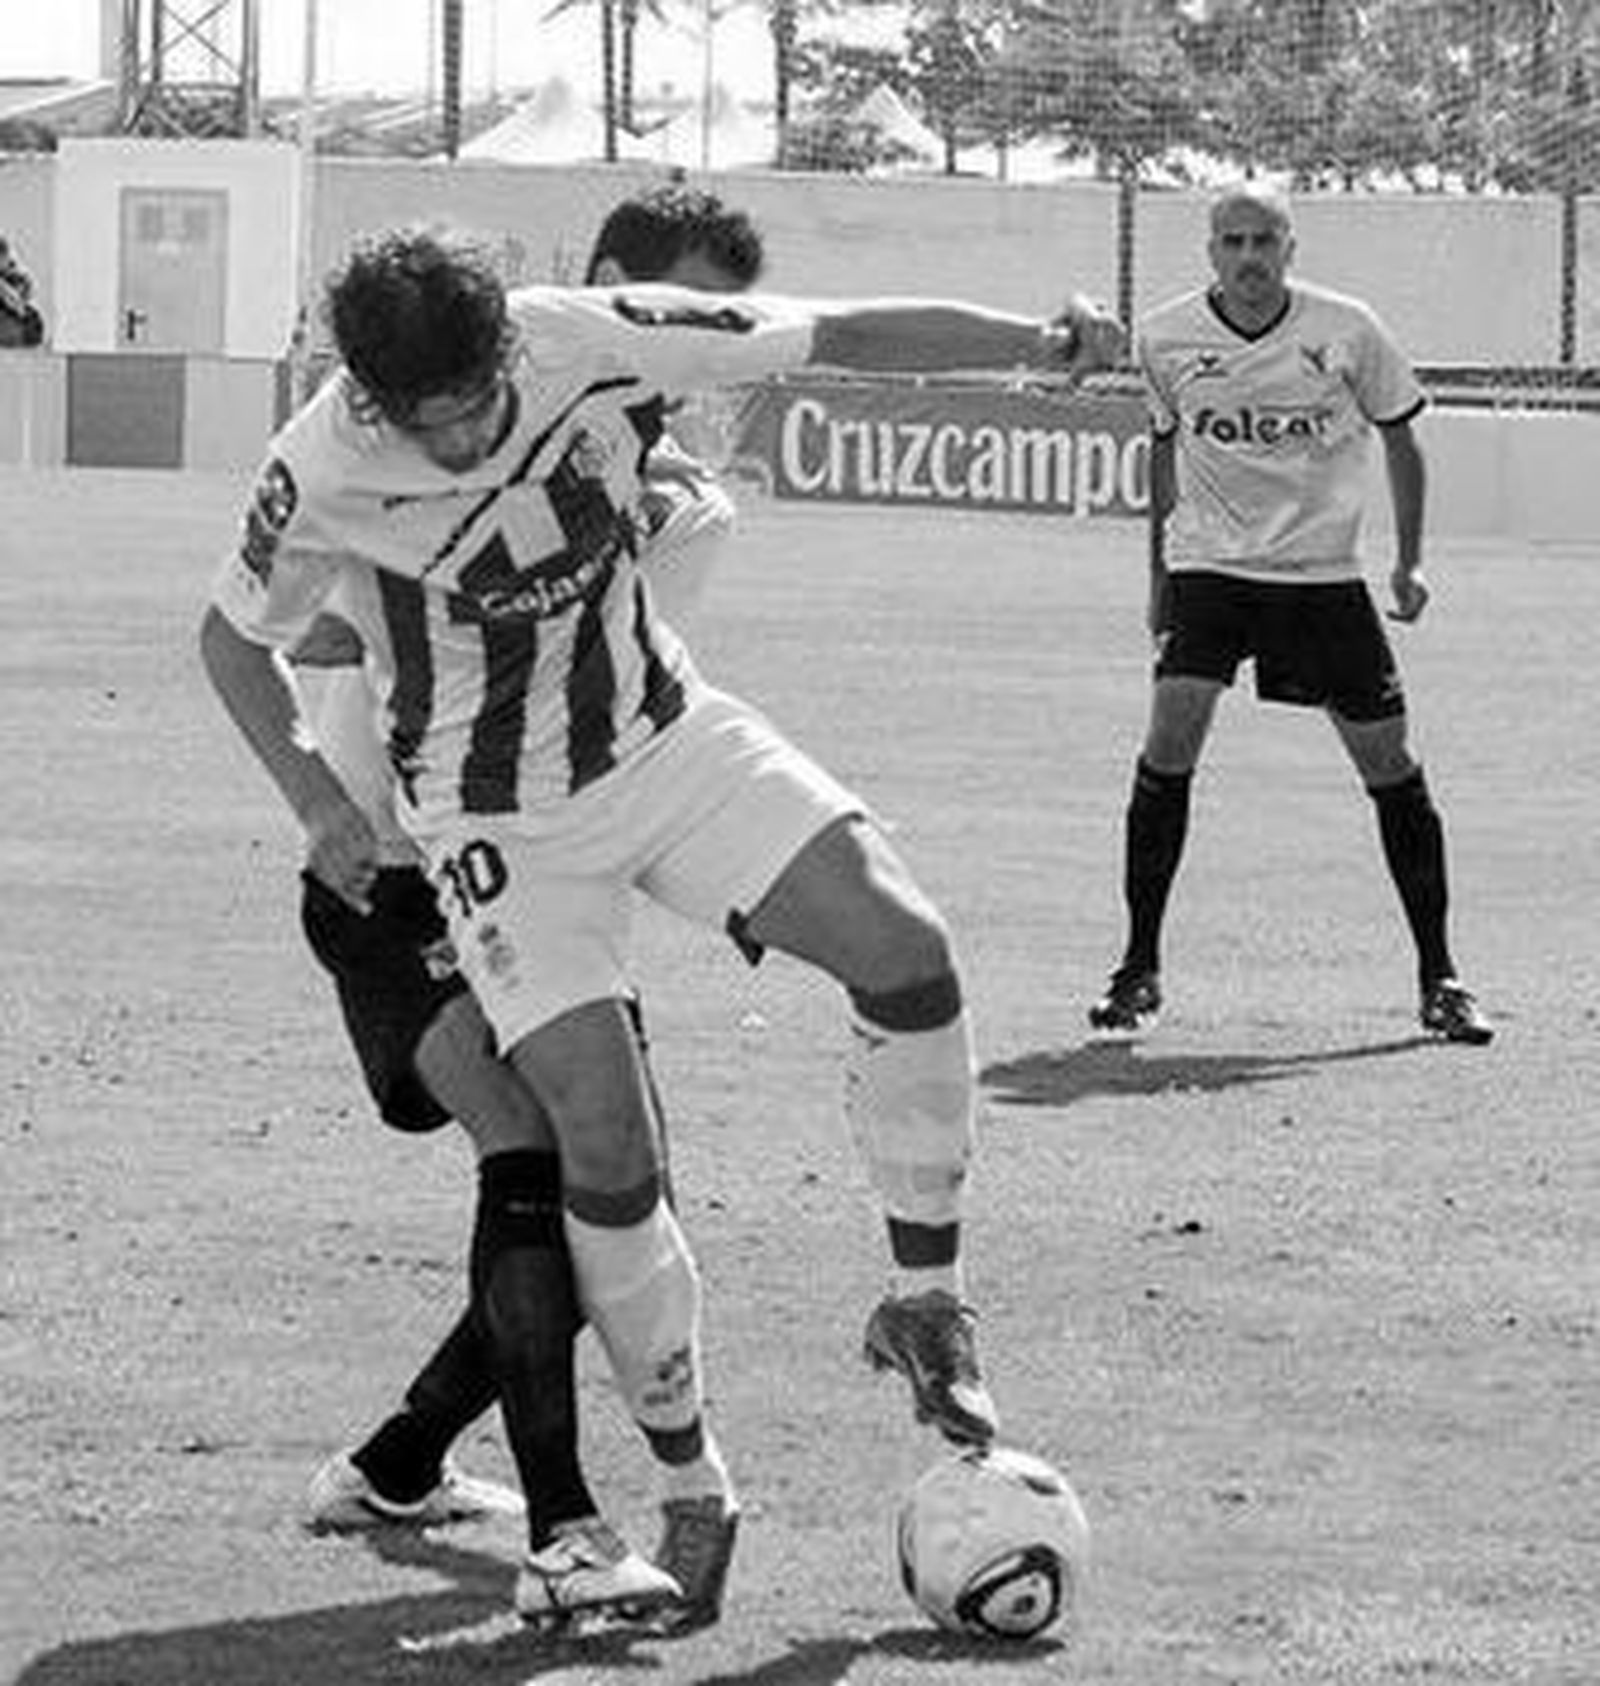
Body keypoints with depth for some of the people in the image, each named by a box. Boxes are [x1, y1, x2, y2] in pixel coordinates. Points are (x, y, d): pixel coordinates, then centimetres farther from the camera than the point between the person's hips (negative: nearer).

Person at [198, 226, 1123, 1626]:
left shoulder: (595, 343, -19)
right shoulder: (325, 476, -21)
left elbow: (840, 337, -14)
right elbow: (234, 639, -1)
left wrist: (1042, 345, -25)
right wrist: (315, 798, -13)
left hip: (660, 732, 3)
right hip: (498, 819, -3)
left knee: (904, 949, -17)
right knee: (603, 1147, -15)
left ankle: (926, 1308, 1)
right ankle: (688, 1484, 4)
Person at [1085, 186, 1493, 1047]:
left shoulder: (1347, 330, -8)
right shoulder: (1165, 337, -4)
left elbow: (1399, 439, 5)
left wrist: (1408, 562, 0)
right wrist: (1159, 571, 16)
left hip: (1324, 572, 0)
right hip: (1209, 565, 0)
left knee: (1390, 763, -1)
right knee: (1170, 739, -18)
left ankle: (1439, 977, 13)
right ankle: (1139, 968, -6)